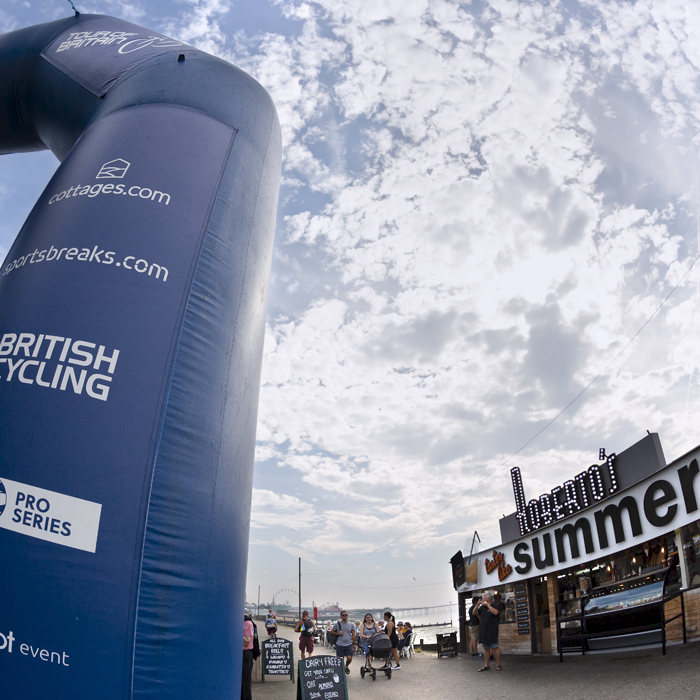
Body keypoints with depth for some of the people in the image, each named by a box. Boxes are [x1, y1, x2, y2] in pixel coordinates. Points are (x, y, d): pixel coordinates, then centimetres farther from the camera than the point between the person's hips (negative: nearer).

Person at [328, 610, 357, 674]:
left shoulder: (351, 625, 4)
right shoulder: (337, 624, -3)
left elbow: (353, 635, 8)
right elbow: (331, 632, 4)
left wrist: (354, 644, 4)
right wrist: (338, 633, -12)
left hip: (349, 645, 1)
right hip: (340, 645, -1)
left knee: (349, 658, -3)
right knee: (340, 659, 4)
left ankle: (346, 667, 27)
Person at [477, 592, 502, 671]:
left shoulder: (494, 606, -3)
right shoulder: (482, 607, 13)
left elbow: (496, 612, -23)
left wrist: (487, 605, -24)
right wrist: (478, 605, -6)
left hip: (492, 631, -6)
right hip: (483, 631, 6)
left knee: (495, 647, -4)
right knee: (486, 648, 10)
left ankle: (498, 665, 6)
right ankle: (486, 665, 14)